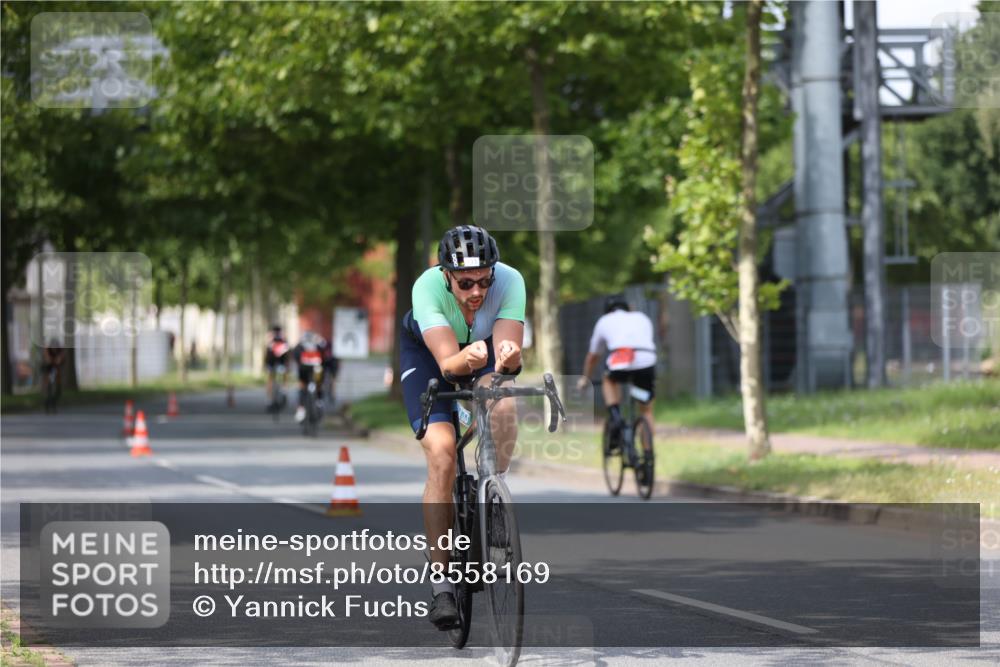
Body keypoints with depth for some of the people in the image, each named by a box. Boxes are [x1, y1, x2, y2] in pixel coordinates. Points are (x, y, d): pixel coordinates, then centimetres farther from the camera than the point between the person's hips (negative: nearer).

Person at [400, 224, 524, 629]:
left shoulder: (509, 281, -32)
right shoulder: (427, 287, -36)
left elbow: (508, 352, -38)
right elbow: (447, 363, -43)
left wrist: (509, 357, -61)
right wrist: (466, 359, -64)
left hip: (485, 343, 2)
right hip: (426, 350, -2)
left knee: (503, 406, -33)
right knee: (441, 453, -20)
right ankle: (442, 585, -17)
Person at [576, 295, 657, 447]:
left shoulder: (604, 321, 29)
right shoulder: (642, 318, 33)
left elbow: (592, 356, 40)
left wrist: (585, 379, 54)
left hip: (621, 361, -2)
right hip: (647, 362, 2)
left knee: (609, 381, 33)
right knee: (646, 410, 20)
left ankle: (615, 416, 11)